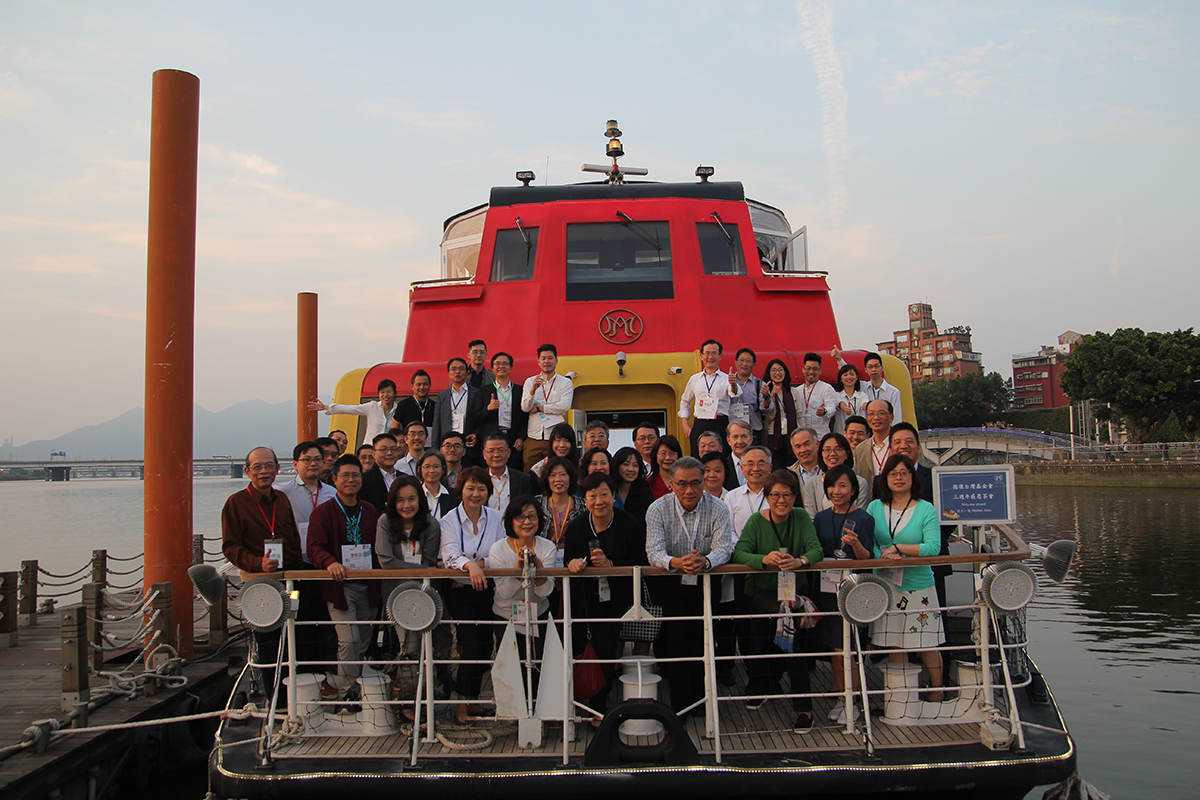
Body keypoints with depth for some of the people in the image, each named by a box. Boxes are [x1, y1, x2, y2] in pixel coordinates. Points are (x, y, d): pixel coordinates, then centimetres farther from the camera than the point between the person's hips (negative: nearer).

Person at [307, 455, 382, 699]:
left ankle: (360, 687, 23)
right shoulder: (323, 512, 0)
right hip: (339, 585, -5)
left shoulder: (370, 511, 15)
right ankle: (346, 692, -2)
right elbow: (315, 547, -11)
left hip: (368, 586, 5)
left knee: (364, 642, 10)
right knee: (349, 640, -13)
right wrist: (330, 562, -31)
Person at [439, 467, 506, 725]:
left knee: (486, 646, 3)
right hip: (459, 590, -3)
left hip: (488, 590, 3)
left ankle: (471, 699, 21)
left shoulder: (495, 518, 4)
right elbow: (451, 556, -18)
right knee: (472, 645, -12)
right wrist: (470, 565, -38)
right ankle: (462, 704, 1)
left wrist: (482, 563, -19)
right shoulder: (450, 520, -4)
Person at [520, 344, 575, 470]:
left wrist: (539, 408, -3)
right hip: (534, 437, 2)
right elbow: (525, 408, 0)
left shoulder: (565, 383, 7)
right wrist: (533, 390, -17)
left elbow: (565, 406, -8)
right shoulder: (530, 382, 12)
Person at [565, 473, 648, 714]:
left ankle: (598, 704, 10)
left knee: (605, 650, -12)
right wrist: (573, 562, -20)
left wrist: (610, 564, -19)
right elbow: (568, 561, 4)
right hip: (585, 601, 2)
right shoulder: (576, 527, 3)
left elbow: (639, 564, -5)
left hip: (616, 601, -2)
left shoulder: (631, 524, -4)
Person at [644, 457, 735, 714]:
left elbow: (723, 548, -13)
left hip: (706, 584, 1)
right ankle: (680, 702, -4)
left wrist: (704, 562, -36)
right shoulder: (658, 509, -6)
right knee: (675, 634, -16)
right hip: (671, 584, -1)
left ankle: (701, 699, 6)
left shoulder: (717, 509, -3)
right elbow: (654, 552, -16)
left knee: (703, 636, -11)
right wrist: (676, 563, -38)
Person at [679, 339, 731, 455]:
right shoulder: (694, 379, 15)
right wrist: (685, 424, 12)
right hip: (699, 425, 3)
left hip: (720, 425, -2)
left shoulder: (726, 379, 4)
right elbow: (684, 402, 24)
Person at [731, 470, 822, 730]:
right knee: (759, 643, 7)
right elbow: (739, 553, -19)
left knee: (796, 646, -12)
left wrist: (799, 561, -35)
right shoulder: (757, 521, -7)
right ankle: (759, 689, 36)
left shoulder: (801, 517, -3)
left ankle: (803, 708, -2)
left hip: (797, 591, -1)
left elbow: (816, 550, -13)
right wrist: (765, 559, -38)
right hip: (763, 592, 1)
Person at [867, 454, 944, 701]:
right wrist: (885, 558, -19)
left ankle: (937, 691, 19)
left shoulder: (926, 509, -1)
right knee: (894, 643, 5)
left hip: (919, 586, -2)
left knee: (927, 643, 2)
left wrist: (898, 548, -17)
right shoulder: (875, 507, 6)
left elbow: (933, 547, -11)